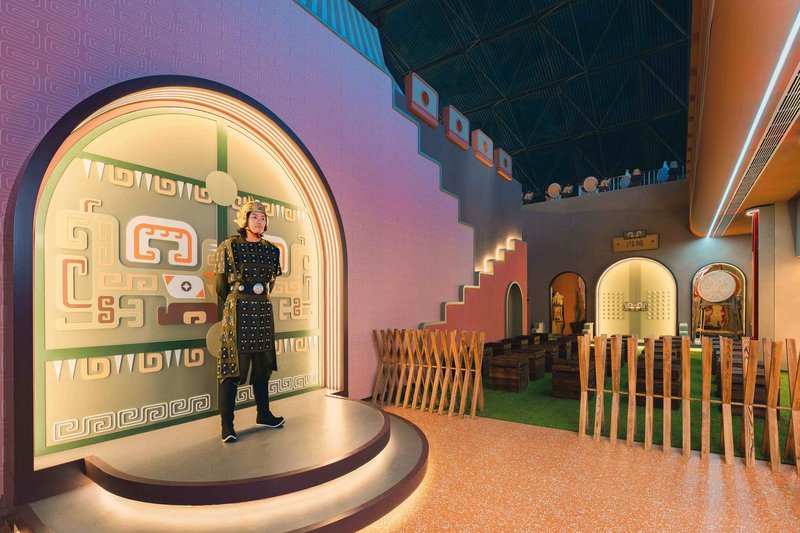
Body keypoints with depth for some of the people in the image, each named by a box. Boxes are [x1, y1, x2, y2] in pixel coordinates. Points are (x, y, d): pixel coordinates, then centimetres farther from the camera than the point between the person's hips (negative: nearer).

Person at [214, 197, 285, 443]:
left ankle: (263, 414, 28)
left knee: (262, 365, 13)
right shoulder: (230, 246, -5)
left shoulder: (271, 250, 8)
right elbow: (221, 286, 0)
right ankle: (227, 425, 9)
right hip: (238, 312, -5)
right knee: (232, 367, -2)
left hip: (263, 310, 5)